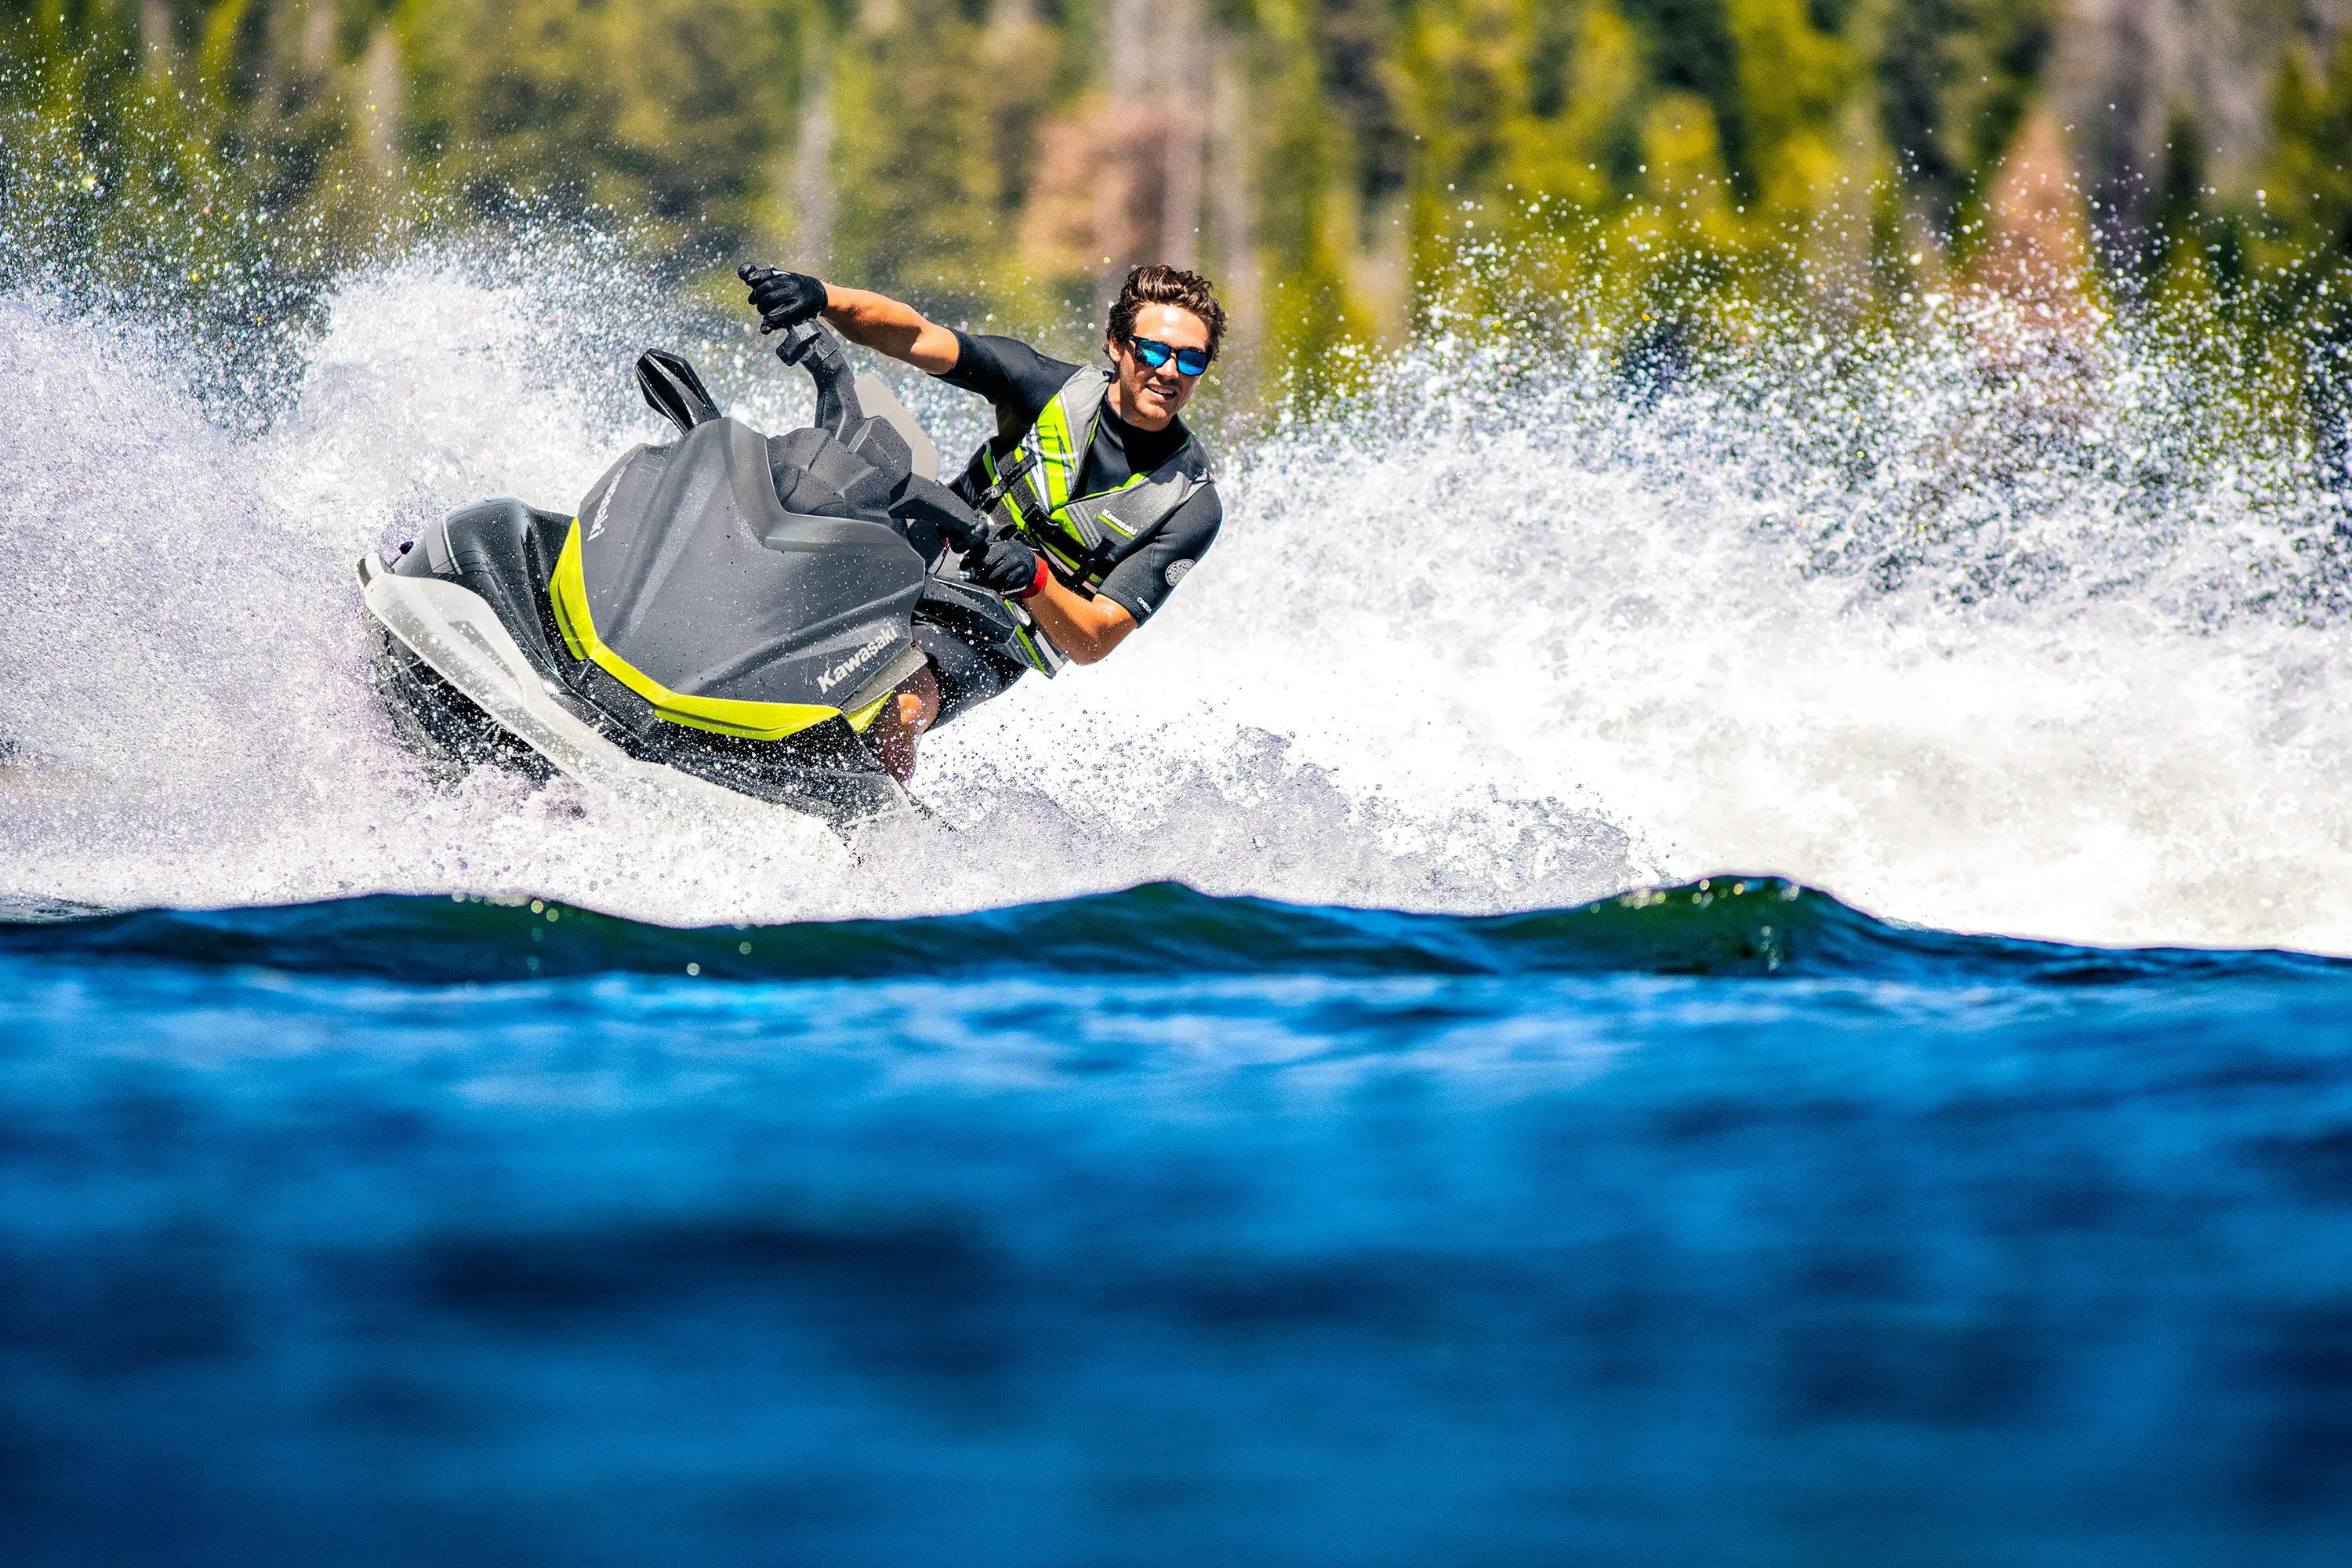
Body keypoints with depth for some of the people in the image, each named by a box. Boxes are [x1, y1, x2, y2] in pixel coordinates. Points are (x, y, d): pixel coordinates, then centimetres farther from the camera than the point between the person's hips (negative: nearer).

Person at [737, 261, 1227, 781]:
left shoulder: (1193, 505, -8)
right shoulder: (1054, 386, -2)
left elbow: (1092, 643, -12)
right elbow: (916, 338, -11)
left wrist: (1035, 578, -33)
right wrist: (820, 296, -30)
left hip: (988, 644, -4)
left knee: (897, 709, -34)